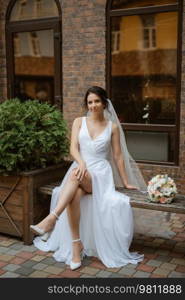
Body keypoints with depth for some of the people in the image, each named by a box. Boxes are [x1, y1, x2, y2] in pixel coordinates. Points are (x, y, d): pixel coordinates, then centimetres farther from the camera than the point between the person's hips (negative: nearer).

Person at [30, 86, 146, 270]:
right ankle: (76, 246, -25)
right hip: (80, 171, 2)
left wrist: (126, 182, 11)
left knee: (76, 173, -38)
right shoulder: (79, 122, 11)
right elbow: (73, 148, -2)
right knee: (74, 196, -35)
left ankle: (51, 219, -46)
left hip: (100, 174, -2)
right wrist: (81, 162, -24)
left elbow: (118, 155, 12)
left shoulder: (113, 127, 10)